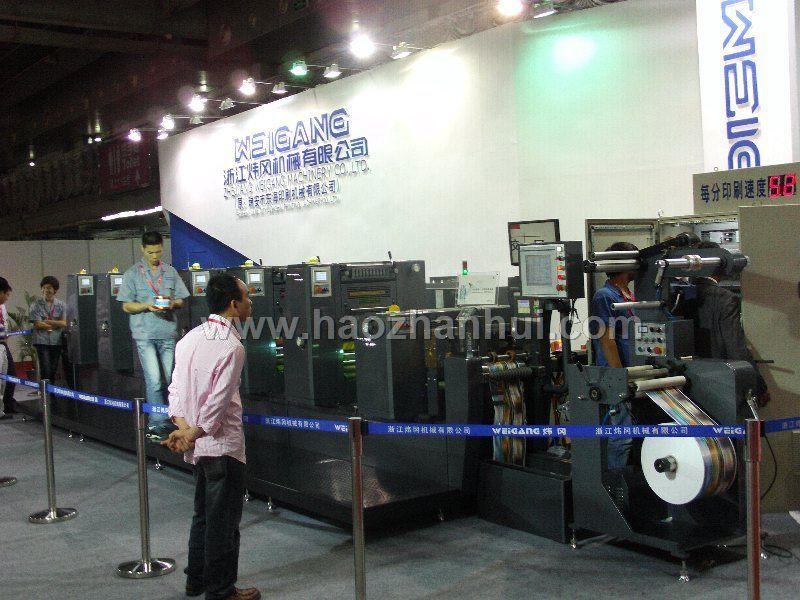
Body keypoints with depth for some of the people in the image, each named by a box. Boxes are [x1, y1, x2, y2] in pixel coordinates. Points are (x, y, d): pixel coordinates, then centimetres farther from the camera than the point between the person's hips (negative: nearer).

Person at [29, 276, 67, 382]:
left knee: (54, 369, 6)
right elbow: (38, 324, -8)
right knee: (45, 369, -10)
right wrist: (56, 324, -4)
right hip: (42, 341, -2)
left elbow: (64, 323, -3)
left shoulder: (61, 305, 6)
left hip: (57, 341, 3)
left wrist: (47, 322, -10)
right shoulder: (36, 304, 1)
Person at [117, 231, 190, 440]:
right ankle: (157, 424, -4)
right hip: (145, 334, -3)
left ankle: (171, 419, 21)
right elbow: (126, 306, 1)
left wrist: (172, 303, -10)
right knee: (154, 381, -10)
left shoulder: (170, 272, 11)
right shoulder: (133, 274, 3)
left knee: (173, 378, 9)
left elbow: (181, 300, 13)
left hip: (168, 334, 4)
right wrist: (148, 306, -16)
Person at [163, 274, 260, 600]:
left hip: (200, 446, 8)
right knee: (224, 520, 3)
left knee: (203, 514, 20)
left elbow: (176, 388, 5)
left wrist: (183, 428, -4)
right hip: (223, 444, -8)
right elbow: (218, 403, -20)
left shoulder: (190, 338, 7)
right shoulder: (231, 346, -18)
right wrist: (192, 435, -11)